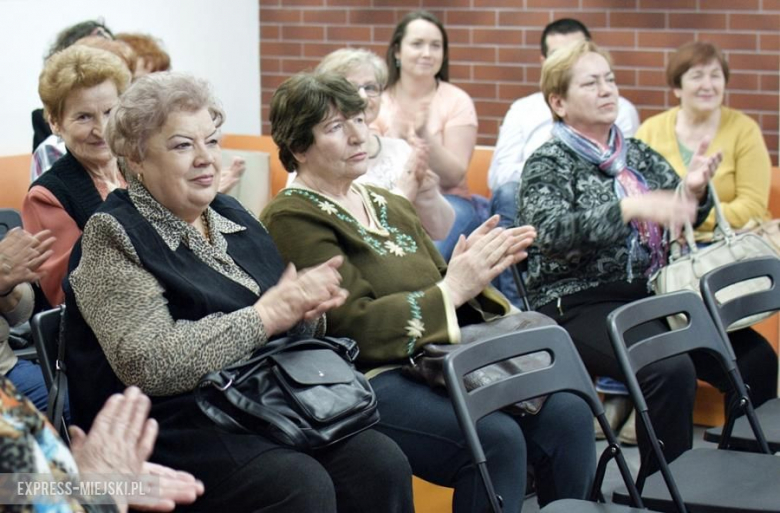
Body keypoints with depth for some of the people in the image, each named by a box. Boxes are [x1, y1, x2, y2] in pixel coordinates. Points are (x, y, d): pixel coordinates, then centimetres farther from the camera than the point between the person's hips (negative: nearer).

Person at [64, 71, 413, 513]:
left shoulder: (231, 216, 15)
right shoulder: (113, 237, -5)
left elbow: (290, 329, 19)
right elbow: (149, 364, -18)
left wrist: (304, 307, -6)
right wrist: (265, 316, -17)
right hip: (176, 424, -6)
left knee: (384, 465, -18)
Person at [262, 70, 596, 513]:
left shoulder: (391, 206, 22)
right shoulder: (292, 219, -4)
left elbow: (436, 289, 17)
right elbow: (355, 324, -13)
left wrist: (472, 271, -6)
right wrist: (452, 290, -13)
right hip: (370, 378, -7)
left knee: (567, 412, -15)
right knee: (495, 437, -30)